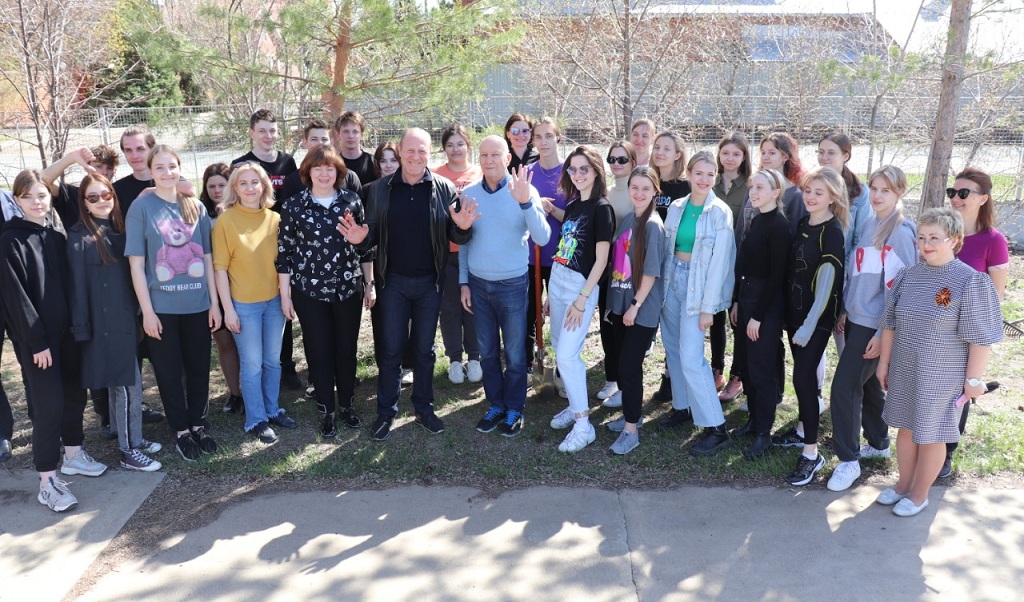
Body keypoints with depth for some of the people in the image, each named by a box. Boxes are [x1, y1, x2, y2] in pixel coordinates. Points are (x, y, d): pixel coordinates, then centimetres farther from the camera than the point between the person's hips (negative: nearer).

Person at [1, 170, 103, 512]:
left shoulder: (56, 238, 9)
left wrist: (76, 325, 6)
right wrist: (36, 340, -16)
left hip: (65, 330, 6)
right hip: (34, 338, -6)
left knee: (74, 393, 13)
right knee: (49, 404, -7)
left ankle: (72, 454, 31)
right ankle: (47, 480, 2)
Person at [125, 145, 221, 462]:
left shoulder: (196, 207, 6)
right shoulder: (141, 207, -4)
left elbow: (207, 257, 7)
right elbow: (136, 263, -6)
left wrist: (214, 302, 4)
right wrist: (147, 310, -10)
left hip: (197, 304, 3)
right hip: (161, 306, -3)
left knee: (199, 367, 12)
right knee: (169, 371, 9)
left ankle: (198, 424, 28)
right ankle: (181, 431, 23)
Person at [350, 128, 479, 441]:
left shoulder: (445, 189, -4)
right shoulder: (380, 189, -1)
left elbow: (455, 238, -2)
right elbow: (373, 233, 2)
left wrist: (463, 228, -24)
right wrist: (360, 239, -20)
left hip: (429, 282, 0)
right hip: (393, 281, 0)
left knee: (424, 348, 13)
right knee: (391, 348, 8)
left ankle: (424, 407, 28)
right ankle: (386, 411, 22)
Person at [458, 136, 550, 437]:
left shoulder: (524, 191, -10)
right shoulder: (468, 193, 0)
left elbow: (542, 238, -20)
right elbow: (463, 241, 7)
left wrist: (525, 202, -32)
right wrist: (463, 282, 6)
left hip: (512, 284, -3)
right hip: (478, 284, 3)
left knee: (514, 353, 8)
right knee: (488, 352, 15)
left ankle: (514, 409, 25)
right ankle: (495, 405, 30)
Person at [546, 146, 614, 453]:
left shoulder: (601, 208, -11)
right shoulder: (572, 206, 11)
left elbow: (601, 260, -14)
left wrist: (582, 300, -17)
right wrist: (550, 293, 15)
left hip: (582, 286, -8)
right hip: (557, 280, 8)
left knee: (566, 355, -11)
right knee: (560, 348, 13)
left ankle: (583, 425, 0)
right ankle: (575, 406, 29)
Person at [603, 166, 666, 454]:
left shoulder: (653, 225, -13)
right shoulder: (627, 219, 8)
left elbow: (651, 272, -15)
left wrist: (636, 306, -15)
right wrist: (614, 300, 9)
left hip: (642, 308, -7)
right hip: (620, 302, 7)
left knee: (629, 366, -5)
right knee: (618, 360, 14)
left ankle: (631, 430, 7)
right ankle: (632, 413, 32)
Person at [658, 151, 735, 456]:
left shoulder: (720, 212, -8)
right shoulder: (676, 207, 6)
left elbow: (719, 260, -11)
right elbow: (666, 249, 10)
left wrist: (708, 306, -15)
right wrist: (662, 286, 4)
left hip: (698, 284, -6)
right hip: (672, 280, 6)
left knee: (691, 357, -11)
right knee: (674, 349, 14)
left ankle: (715, 428, -3)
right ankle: (682, 406, 31)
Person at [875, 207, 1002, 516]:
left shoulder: (971, 281, -16)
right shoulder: (907, 276, 0)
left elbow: (980, 337, -13)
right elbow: (890, 324, 7)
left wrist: (974, 378, -12)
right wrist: (884, 362, 10)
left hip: (942, 375, -5)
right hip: (904, 370, 5)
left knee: (930, 434, 10)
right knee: (906, 427, 17)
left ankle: (919, 494, 27)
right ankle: (904, 484, 36)